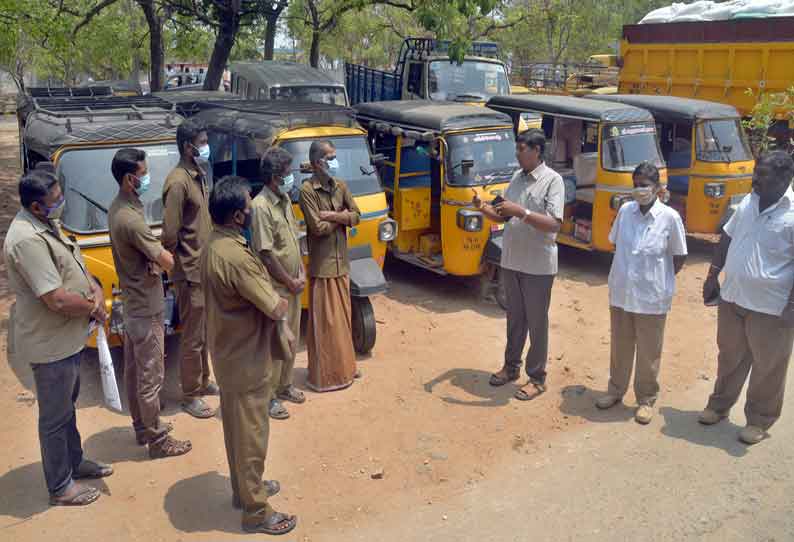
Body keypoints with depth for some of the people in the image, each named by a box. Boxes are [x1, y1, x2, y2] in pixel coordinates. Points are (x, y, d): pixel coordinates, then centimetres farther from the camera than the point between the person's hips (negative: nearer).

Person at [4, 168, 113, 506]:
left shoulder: (47, 224, 4)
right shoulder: (28, 240, -28)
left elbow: (74, 265, 15)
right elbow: (58, 300, -31)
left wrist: (96, 290, -5)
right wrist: (94, 308, -12)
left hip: (69, 336, 10)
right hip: (50, 343, -10)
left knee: (67, 404, 25)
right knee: (55, 416, 7)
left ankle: (74, 462, 44)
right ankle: (60, 487, 23)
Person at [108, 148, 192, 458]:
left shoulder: (117, 208, 5)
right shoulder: (131, 218, -26)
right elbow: (169, 262, -23)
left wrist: (151, 261, -13)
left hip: (131, 302, 10)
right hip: (146, 307, -10)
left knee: (134, 369, 18)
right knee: (150, 375, 1)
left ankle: (142, 427, 33)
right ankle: (157, 440, 12)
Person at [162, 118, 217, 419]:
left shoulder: (200, 175, 9)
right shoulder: (178, 182, -20)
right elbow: (169, 234, -21)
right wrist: (184, 261, -8)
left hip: (205, 268, 9)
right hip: (191, 272, -9)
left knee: (203, 332, 21)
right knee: (193, 337, 3)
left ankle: (203, 381, 36)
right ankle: (190, 396, 16)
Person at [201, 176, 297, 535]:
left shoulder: (213, 245, 2)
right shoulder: (236, 257, -29)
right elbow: (276, 308, -25)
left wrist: (270, 300, -2)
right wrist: (283, 302, -4)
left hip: (228, 353, 10)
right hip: (246, 360, -10)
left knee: (236, 427, 23)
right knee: (251, 434, 4)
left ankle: (243, 488, 41)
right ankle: (256, 512, 20)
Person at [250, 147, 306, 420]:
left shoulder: (285, 199, 7)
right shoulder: (261, 207, -21)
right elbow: (266, 254, -21)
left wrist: (302, 273, 4)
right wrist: (290, 282, -13)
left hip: (293, 285, 9)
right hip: (276, 287, -9)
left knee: (291, 337, 19)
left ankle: (284, 386, 35)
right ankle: (268, 396, 16)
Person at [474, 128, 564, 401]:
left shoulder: (552, 180, -12)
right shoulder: (516, 177, 9)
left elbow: (554, 224, -21)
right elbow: (503, 216, 12)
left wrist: (522, 212, -28)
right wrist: (484, 208, -7)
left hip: (538, 265, -6)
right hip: (511, 261, 6)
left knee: (537, 322, 5)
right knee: (515, 317, 19)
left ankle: (537, 378, 17)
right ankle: (511, 366, 34)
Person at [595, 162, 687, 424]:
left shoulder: (669, 217, -12)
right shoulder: (625, 210, -2)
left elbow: (679, 256, -2)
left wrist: (660, 279, 1)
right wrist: (625, 269, 9)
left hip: (652, 297, -3)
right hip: (620, 293, 3)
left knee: (649, 353, 10)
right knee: (620, 347, 18)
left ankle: (646, 400, 27)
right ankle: (615, 390, 35)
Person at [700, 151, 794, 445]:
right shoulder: (748, 202, 3)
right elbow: (727, 238, 14)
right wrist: (713, 275, 11)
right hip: (732, 297, 6)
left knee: (768, 367, 10)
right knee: (730, 356, 21)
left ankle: (759, 420, 26)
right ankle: (719, 404, 38)